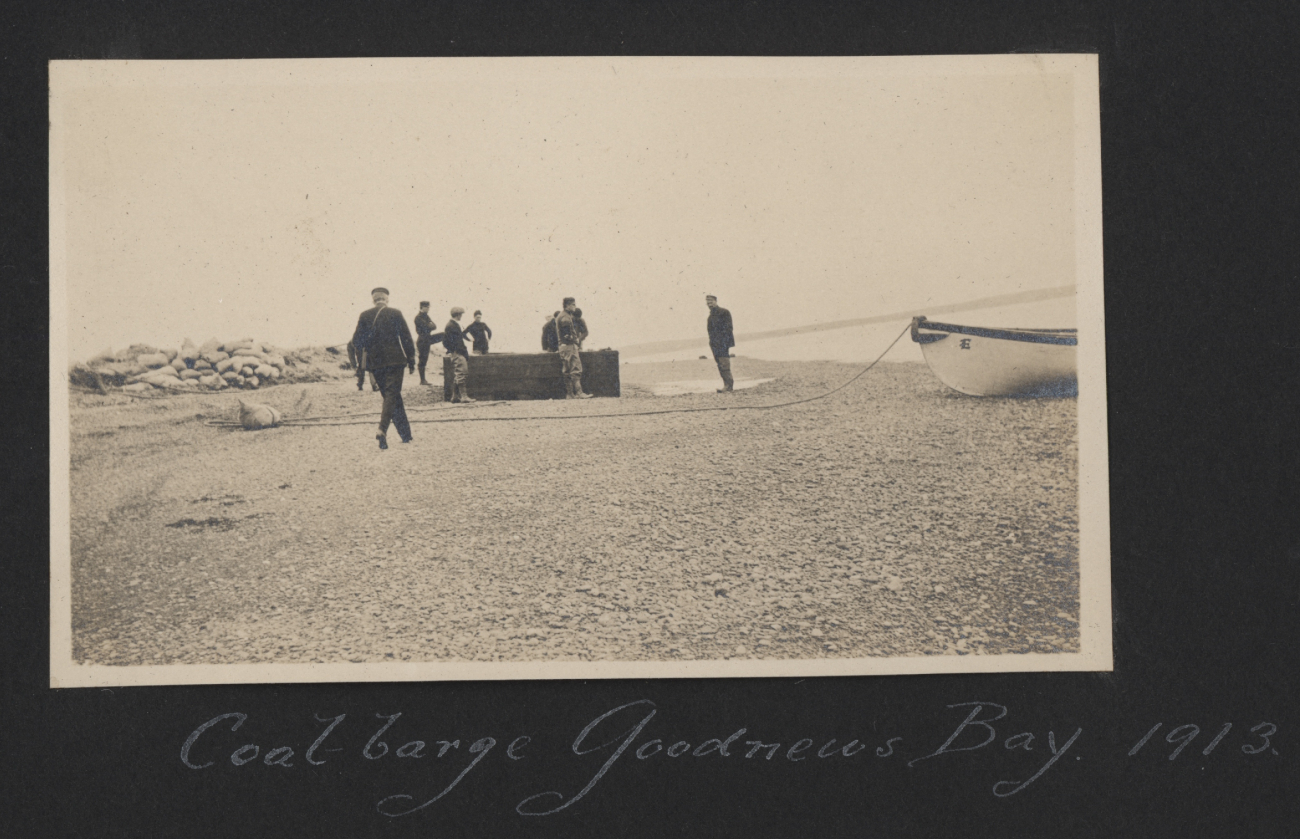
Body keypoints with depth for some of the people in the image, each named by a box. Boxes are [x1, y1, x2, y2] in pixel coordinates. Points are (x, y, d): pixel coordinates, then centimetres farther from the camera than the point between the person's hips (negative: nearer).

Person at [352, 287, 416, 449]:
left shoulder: (365, 316, 4)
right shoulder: (395, 314, -2)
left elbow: (356, 341, 4)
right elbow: (406, 338, -2)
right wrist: (411, 360, 5)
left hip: (374, 362, 3)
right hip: (394, 360, -3)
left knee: (391, 395, 14)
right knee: (392, 395, -5)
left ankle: (405, 434, 19)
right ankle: (382, 430, -27)